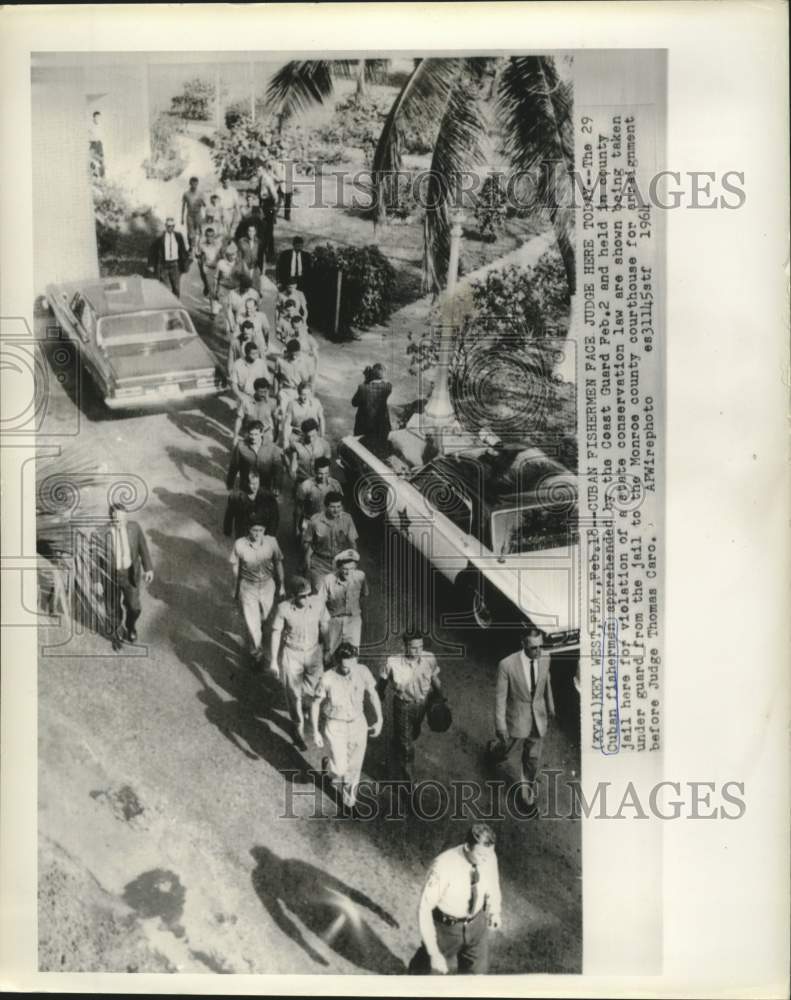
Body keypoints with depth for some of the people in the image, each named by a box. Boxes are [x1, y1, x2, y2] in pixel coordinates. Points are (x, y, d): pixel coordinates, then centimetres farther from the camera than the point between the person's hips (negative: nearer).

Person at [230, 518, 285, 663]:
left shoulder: (271, 542, -16)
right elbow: (236, 567, -4)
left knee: (264, 617, 21)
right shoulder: (240, 544, -19)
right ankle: (257, 649, 20)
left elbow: (278, 564, -1)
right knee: (251, 621, -3)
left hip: (267, 585, 2)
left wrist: (281, 585, 7)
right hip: (248, 586, -2)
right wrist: (235, 589, 7)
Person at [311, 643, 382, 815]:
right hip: (335, 726, -3)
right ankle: (328, 764, 35)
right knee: (340, 769, -3)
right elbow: (316, 704, -10)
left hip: (358, 724, 3)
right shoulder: (327, 679, -24)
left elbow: (372, 695, -1)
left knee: (354, 767, 15)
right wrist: (316, 732, -7)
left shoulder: (363, 671, -17)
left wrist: (379, 720, -2)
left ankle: (349, 801, 40)